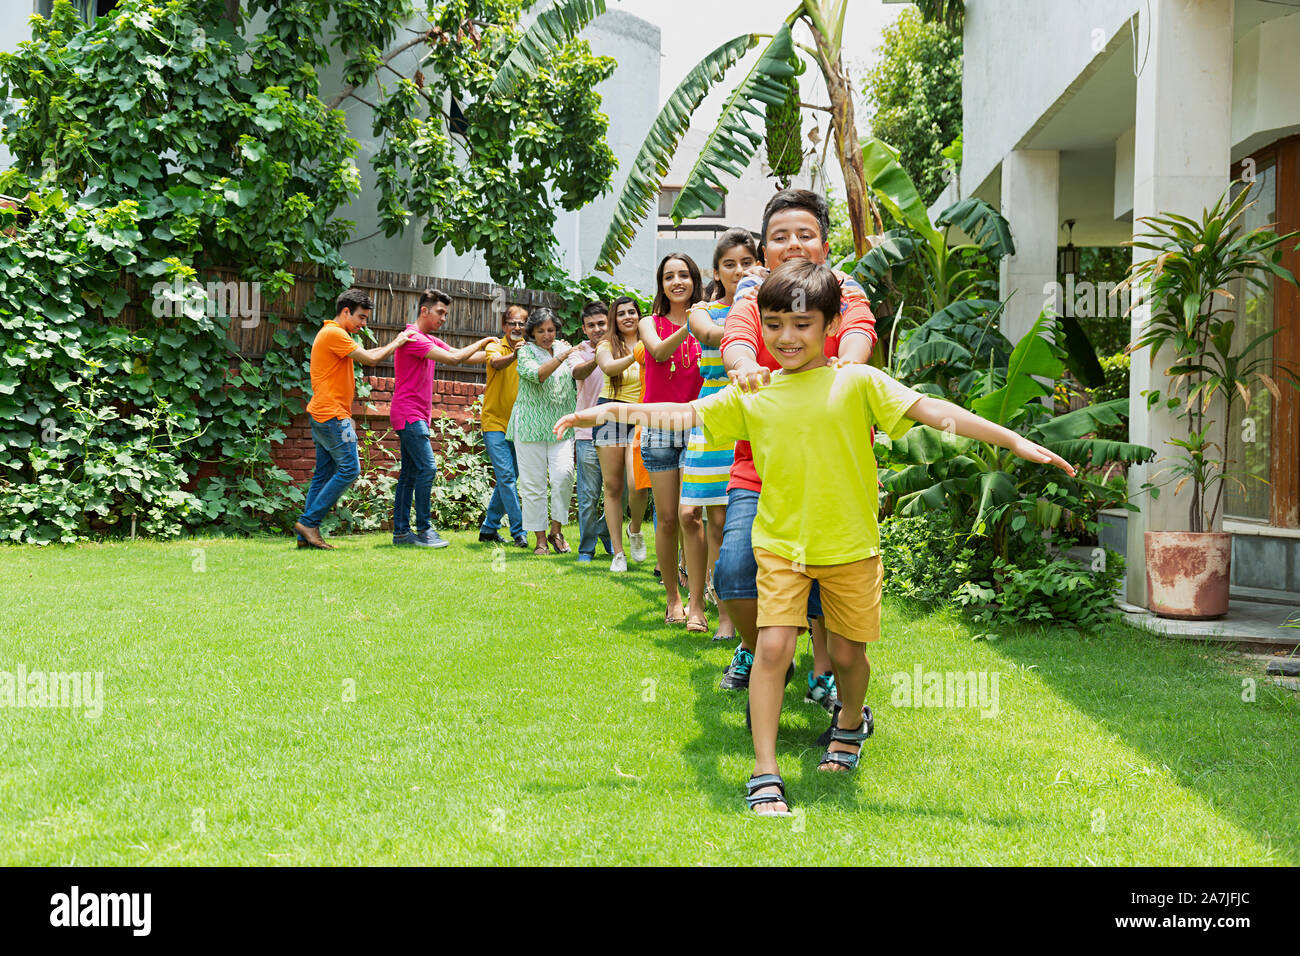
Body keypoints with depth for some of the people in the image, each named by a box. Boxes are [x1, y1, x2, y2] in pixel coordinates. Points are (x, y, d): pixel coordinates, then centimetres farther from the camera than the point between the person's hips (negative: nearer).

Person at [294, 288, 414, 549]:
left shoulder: (333, 334, 21)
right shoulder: (334, 333, -13)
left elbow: (364, 354, 25)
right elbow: (370, 359, -15)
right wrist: (395, 344, -2)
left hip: (323, 416, 11)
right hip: (333, 415, -11)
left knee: (324, 473, 9)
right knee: (349, 469, -9)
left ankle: (306, 535, 7)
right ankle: (309, 522, -8)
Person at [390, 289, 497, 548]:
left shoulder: (430, 340, 18)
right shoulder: (412, 338, -14)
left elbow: (459, 354, 13)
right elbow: (454, 359, -19)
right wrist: (482, 342, -8)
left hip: (418, 416, 10)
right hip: (409, 413, -10)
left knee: (410, 473, 8)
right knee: (427, 468, -13)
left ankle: (401, 531, 10)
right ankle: (423, 530, -10)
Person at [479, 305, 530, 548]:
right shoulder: (495, 347, -4)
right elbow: (497, 363, -27)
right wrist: (514, 355, -47)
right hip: (495, 421, -5)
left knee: (507, 477, 10)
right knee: (506, 475, -12)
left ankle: (489, 528, 22)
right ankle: (519, 532, -11)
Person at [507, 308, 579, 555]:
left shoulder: (565, 349, 13)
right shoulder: (526, 351, -1)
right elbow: (536, 374, -20)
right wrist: (560, 358, -28)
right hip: (531, 427, -2)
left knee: (563, 474, -14)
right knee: (533, 482, -1)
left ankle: (557, 530, 2)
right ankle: (540, 538, 9)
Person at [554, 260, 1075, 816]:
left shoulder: (857, 382, -5)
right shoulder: (751, 394, 2)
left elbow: (929, 409, -11)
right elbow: (682, 414, 7)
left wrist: (1015, 441, -16)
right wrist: (602, 412, 5)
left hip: (850, 545, -1)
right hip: (780, 542, 1)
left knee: (847, 652, 9)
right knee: (773, 645, -12)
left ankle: (851, 721, 44)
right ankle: (765, 776, -4)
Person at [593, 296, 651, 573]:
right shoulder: (607, 346, 6)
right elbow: (608, 367, -17)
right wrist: (633, 357, -33)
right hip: (611, 414, 1)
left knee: (637, 484, -16)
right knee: (613, 487, 1)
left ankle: (635, 529, 16)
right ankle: (618, 553, 10)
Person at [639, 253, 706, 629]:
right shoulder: (651, 324, 7)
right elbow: (659, 352, -14)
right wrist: (687, 328, -31)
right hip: (660, 427, 1)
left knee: (690, 515, -12)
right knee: (666, 518, 3)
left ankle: (696, 605, -11)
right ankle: (672, 598, 17)